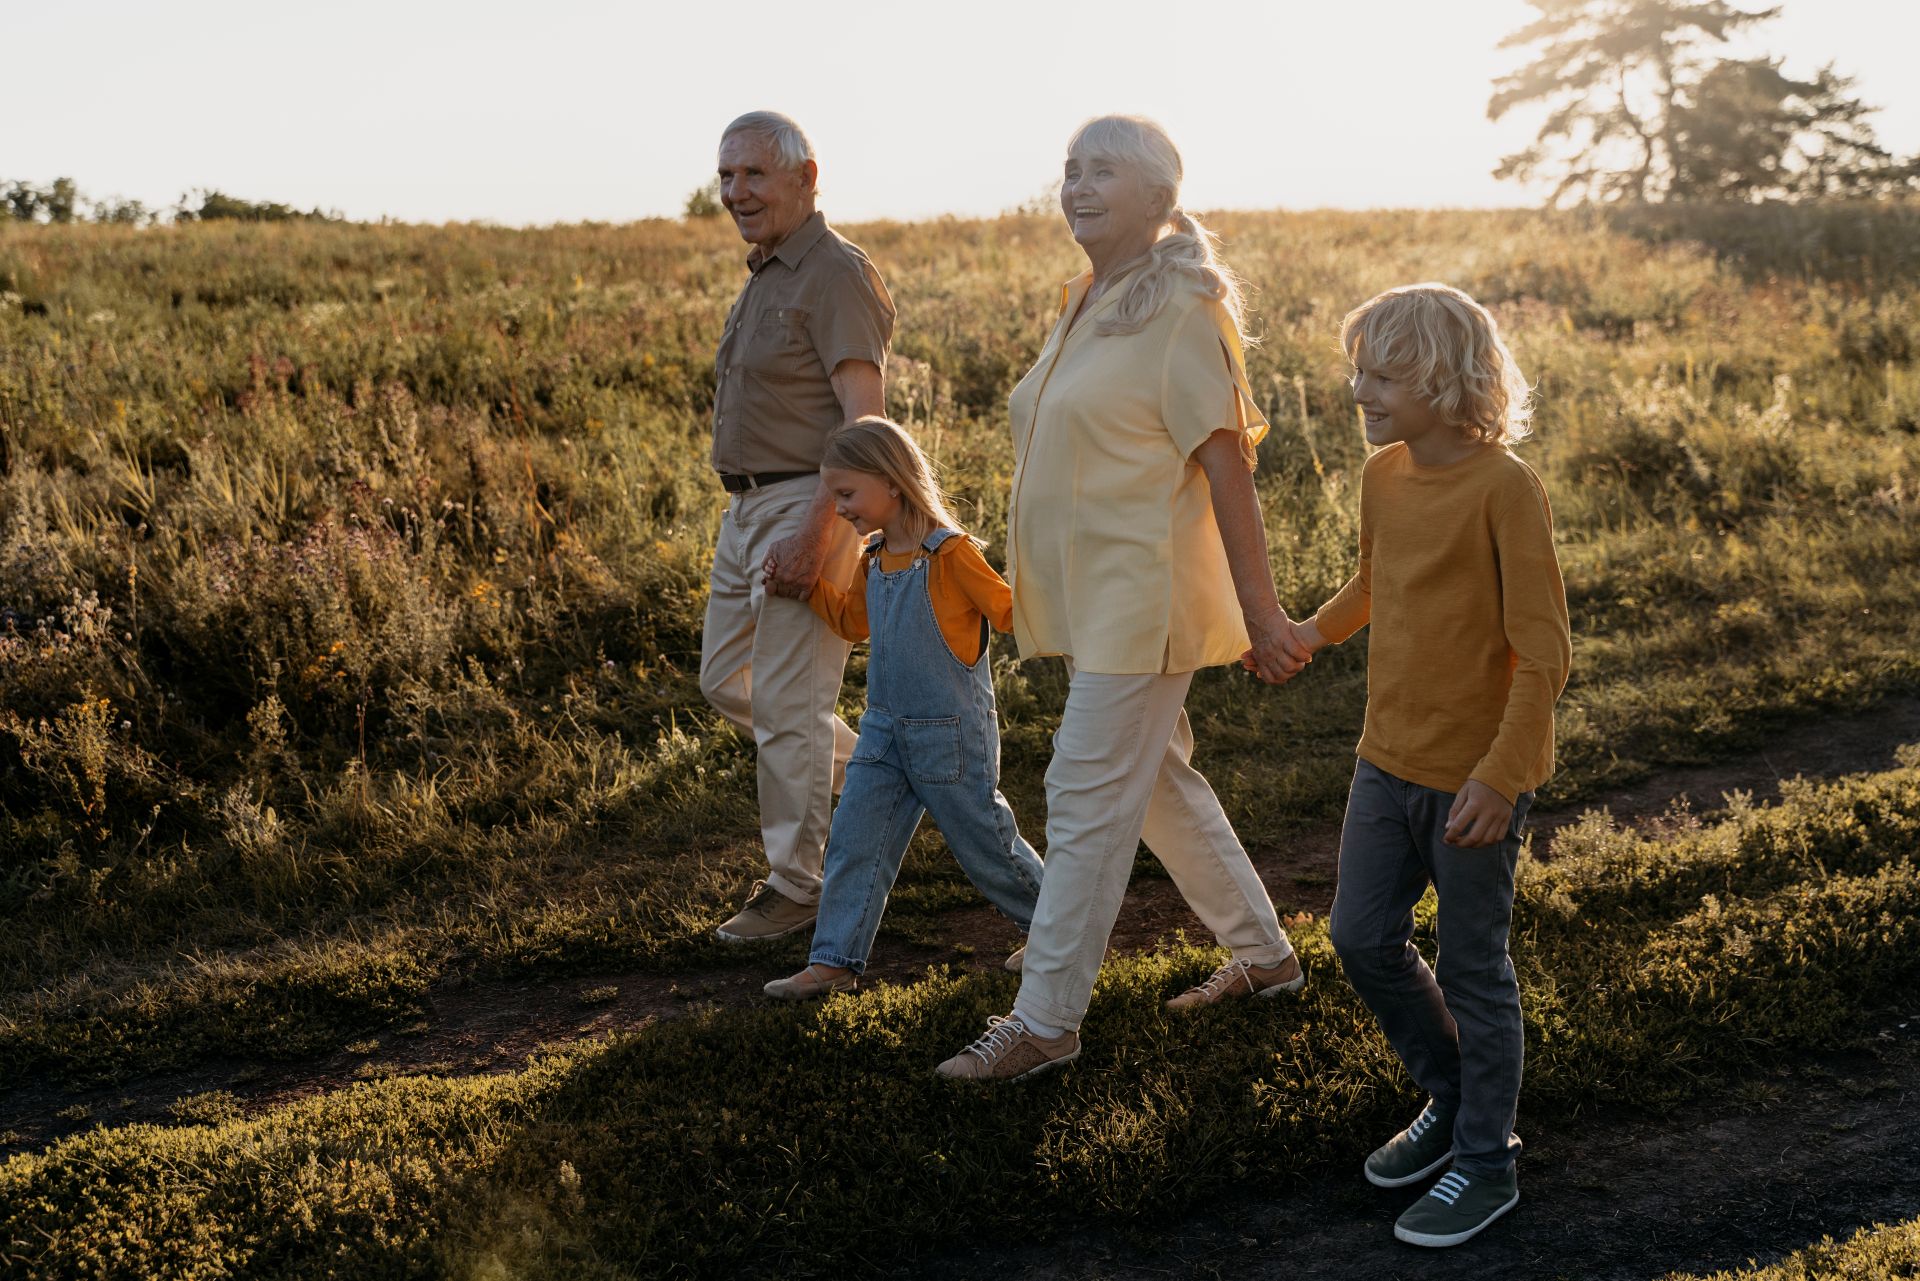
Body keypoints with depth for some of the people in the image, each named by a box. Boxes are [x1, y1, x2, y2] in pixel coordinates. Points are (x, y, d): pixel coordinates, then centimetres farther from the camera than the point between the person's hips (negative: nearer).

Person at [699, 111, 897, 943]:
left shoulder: (837, 276, -15)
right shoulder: (766, 277, 15)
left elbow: (864, 418, -21)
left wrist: (816, 532, -28)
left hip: (810, 508, -10)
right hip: (750, 508, 10)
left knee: (788, 703, -4)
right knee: (726, 682, 16)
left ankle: (794, 884, 9)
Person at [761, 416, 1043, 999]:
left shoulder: (950, 553, -16)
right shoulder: (873, 558, 8)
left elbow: (1008, 609, -13)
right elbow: (854, 620, 24)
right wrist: (809, 583, 16)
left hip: (950, 733, -7)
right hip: (886, 730, 7)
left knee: (983, 839, 5)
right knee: (854, 839, 2)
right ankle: (834, 961, 8)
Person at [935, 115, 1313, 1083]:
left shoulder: (1181, 310, -13)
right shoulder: (1086, 304, 13)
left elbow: (1226, 461, -16)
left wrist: (1261, 611, -17)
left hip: (1143, 595, -9)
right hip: (1093, 597, 9)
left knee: (1088, 799, -5)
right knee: (1157, 782, 18)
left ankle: (1045, 1020, 4)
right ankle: (1264, 954, 33)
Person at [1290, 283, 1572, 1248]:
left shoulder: (1504, 489, -19)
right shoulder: (1383, 476, 3)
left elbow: (1544, 653, -20)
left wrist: (1498, 777, -22)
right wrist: (1314, 632, 17)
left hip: (1476, 777, -7)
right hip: (1388, 761, 7)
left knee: (1472, 969, 5)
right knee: (1362, 939, 13)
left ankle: (1487, 1163, 23)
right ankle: (1452, 1102, 36)